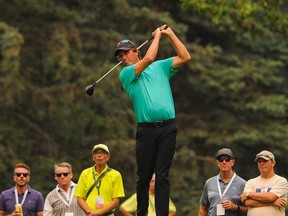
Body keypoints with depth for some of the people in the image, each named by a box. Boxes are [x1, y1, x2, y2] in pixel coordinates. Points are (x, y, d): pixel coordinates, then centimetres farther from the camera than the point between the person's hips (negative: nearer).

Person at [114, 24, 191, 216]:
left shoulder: (160, 67, 18)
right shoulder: (125, 74, 7)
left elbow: (185, 57, 13)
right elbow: (149, 58, -5)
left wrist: (171, 34, 12)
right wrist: (157, 35, 7)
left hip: (167, 127, 1)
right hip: (146, 130, -1)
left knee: (162, 175, -5)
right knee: (144, 176, 0)